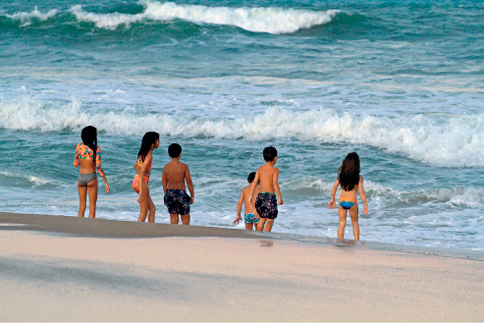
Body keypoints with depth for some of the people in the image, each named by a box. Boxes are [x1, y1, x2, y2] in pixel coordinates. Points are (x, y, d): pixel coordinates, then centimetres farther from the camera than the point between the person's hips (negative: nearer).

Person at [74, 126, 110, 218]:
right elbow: (98, 166, -14)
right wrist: (106, 182, -11)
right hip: (91, 177, -4)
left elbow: (75, 164, 6)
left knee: (82, 207, 13)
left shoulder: (79, 146, 0)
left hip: (81, 177, 4)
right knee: (92, 207, 4)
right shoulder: (96, 148, -10)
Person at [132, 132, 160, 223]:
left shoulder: (144, 153, 11)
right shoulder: (149, 155, -16)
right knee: (143, 213, -3)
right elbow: (142, 172, -23)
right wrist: (141, 192, -25)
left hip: (136, 181, 9)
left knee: (152, 209, 14)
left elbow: (136, 166, 25)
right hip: (141, 183, -9)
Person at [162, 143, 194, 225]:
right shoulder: (183, 166, -7)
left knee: (174, 219, 9)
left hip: (169, 193, 4)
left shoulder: (166, 167, 3)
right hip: (181, 193, -4)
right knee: (185, 219, 7)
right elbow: (189, 182, -3)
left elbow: (164, 184, 9)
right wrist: (192, 196, 8)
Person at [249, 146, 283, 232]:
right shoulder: (275, 170, -7)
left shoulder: (260, 169, 8)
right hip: (270, 196, -5)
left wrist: (250, 196, 7)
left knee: (262, 218, 20)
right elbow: (275, 184, -16)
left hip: (260, 196, 5)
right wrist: (280, 198, -14)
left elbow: (254, 182, 4)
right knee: (270, 220, 1)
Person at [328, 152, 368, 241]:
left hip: (342, 200, 3)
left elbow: (334, 186, 4)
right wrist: (366, 205, -6)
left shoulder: (342, 175, 1)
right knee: (355, 223, 15)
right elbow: (361, 192, -12)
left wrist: (332, 200, 16)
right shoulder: (358, 177, -9)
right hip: (352, 201, -3)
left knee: (342, 223, 11)